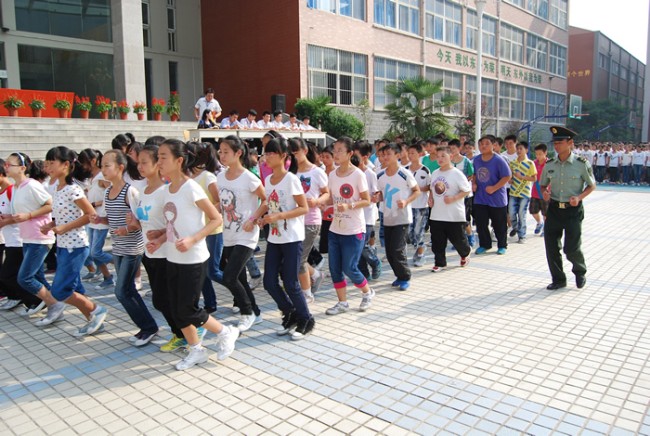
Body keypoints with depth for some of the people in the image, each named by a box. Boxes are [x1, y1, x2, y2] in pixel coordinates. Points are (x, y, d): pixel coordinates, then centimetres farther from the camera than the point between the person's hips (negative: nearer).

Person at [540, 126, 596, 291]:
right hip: (554, 208, 4)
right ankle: (558, 279, 23)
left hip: (573, 210, -3)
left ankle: (580, 272, 30)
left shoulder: (581, 164, -8)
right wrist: (544, 193, -8)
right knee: (551, 247, 4)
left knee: (571, 248, -3)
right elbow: (543, 185, 15)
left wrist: (579, 197, -15)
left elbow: (592, 185, 3)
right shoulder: (549, 165, 2)